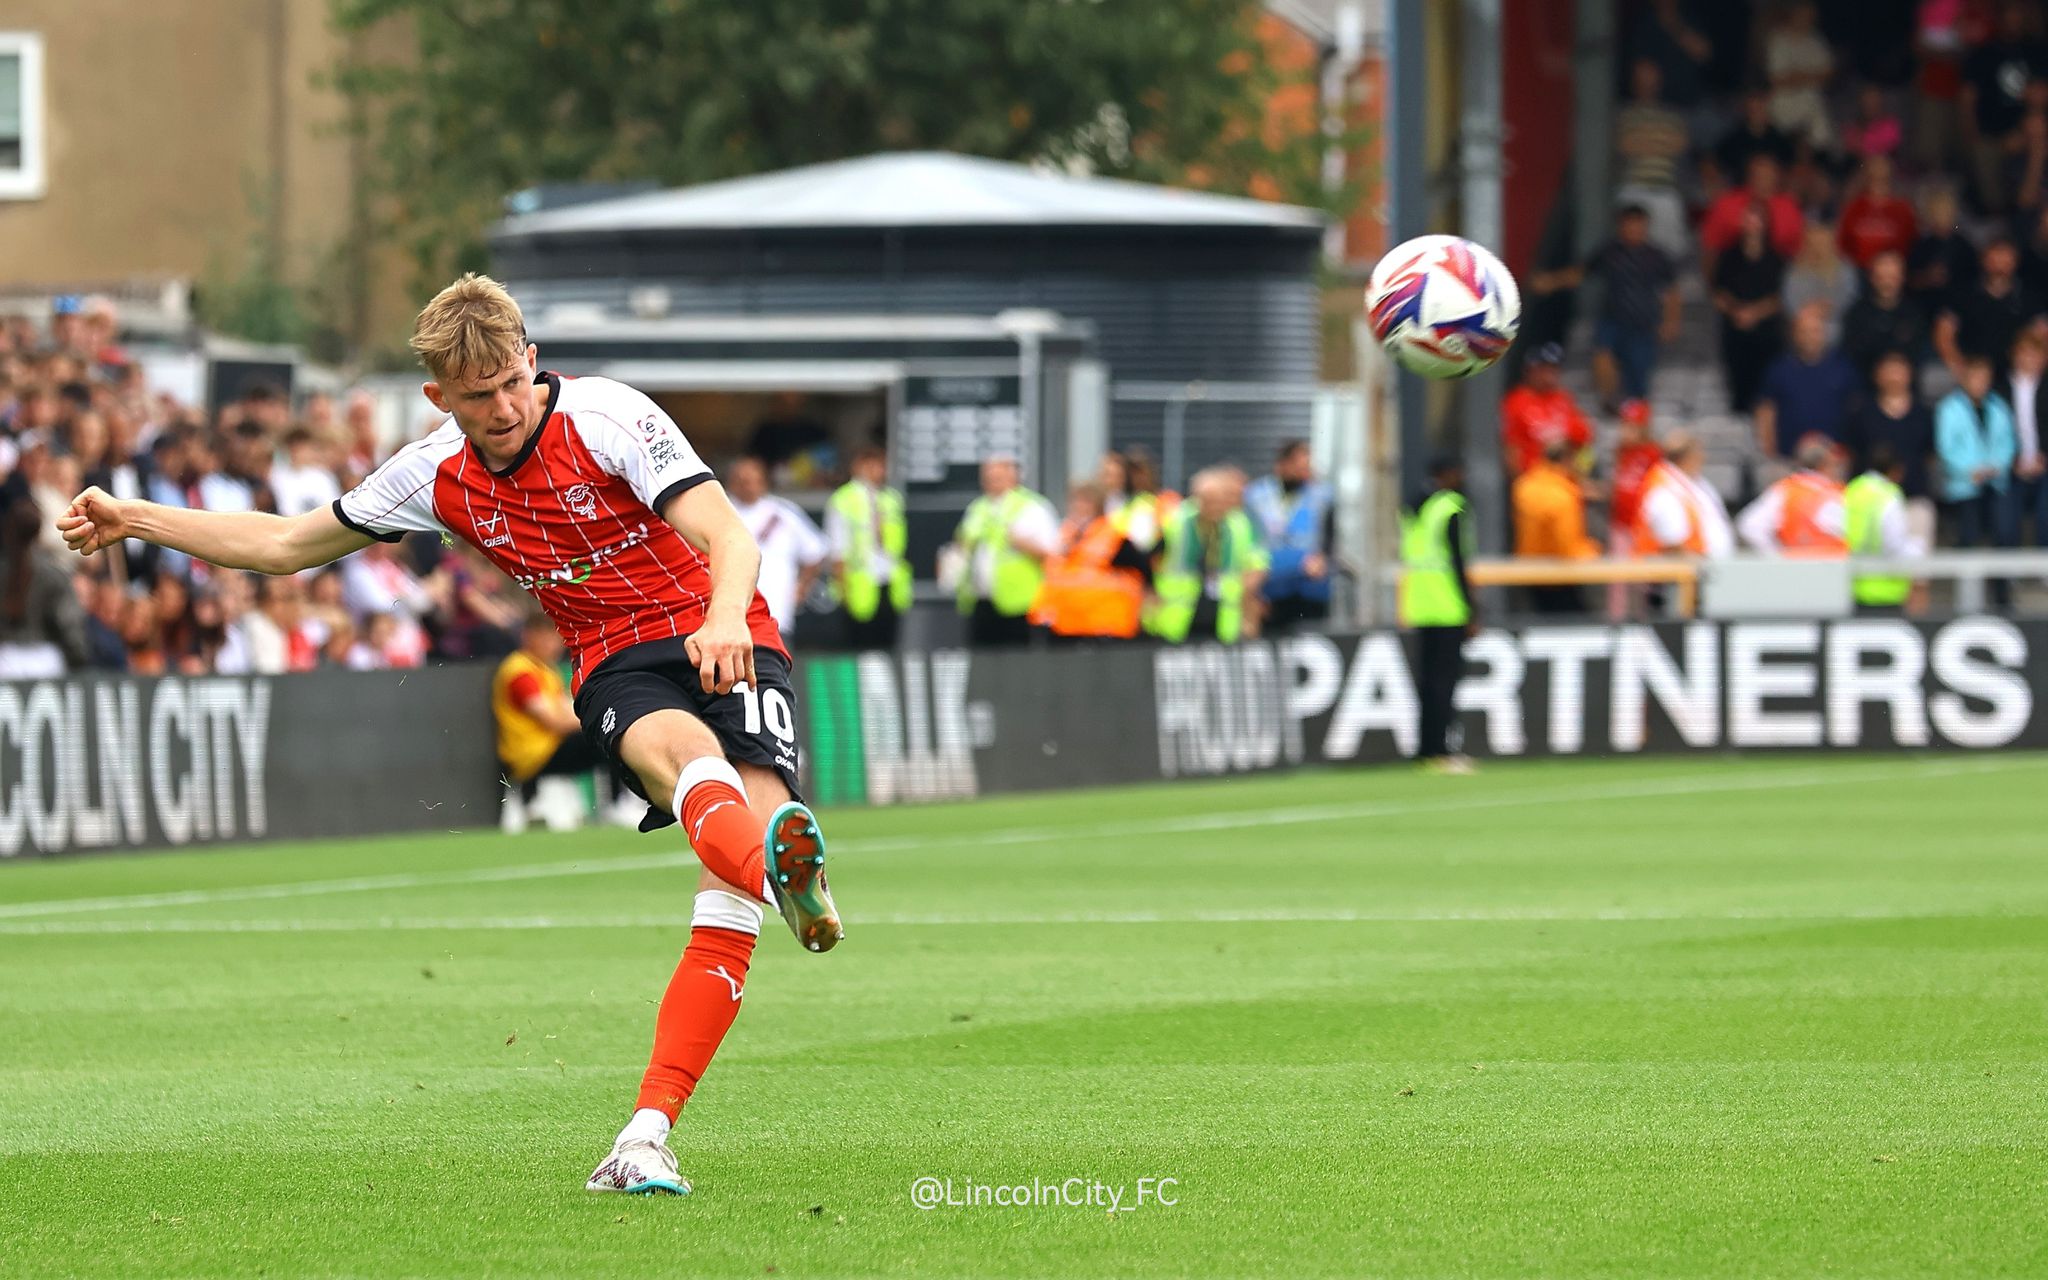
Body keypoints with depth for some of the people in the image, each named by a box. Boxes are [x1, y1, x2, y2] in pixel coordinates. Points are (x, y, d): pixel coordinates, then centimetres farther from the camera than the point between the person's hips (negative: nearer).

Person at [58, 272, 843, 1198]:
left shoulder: (609, 418, -10)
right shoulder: (439, 475, 4)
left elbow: (730, 541, -18)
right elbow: (289, 544, 18)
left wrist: (725, 619, -41)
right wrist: (132, 521, 16)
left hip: (722, 645, -2)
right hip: (616, 669, 2)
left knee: (728, 907, -24)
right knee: (685, 751, -37)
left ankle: (647, 1136, -30)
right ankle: (778, 867, -71)